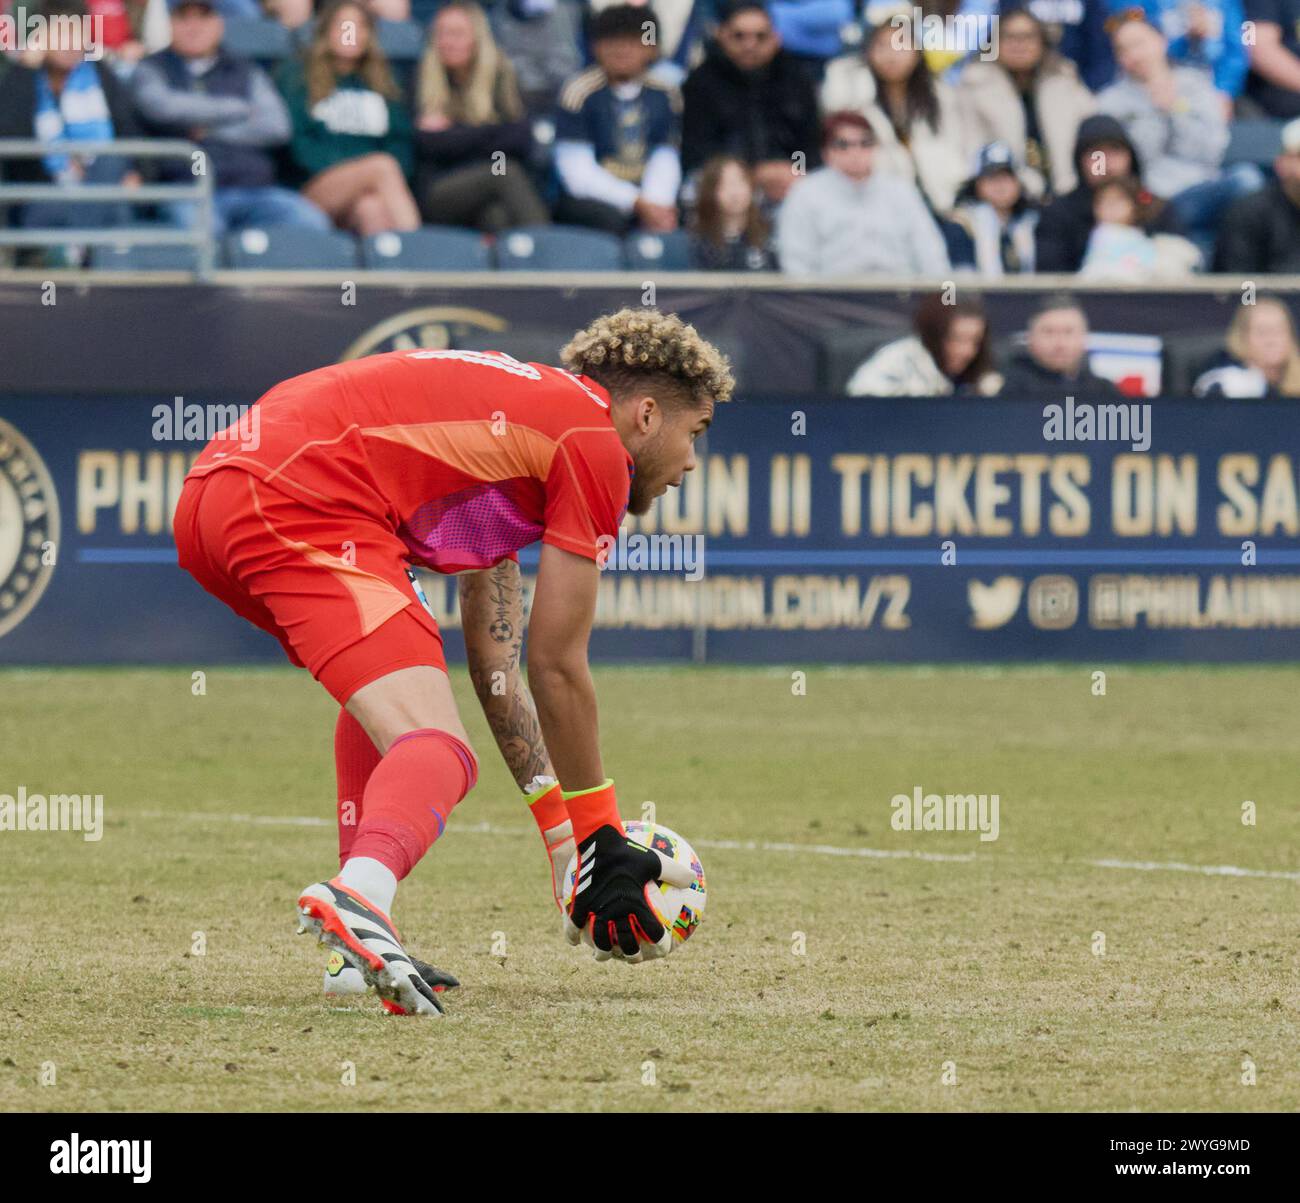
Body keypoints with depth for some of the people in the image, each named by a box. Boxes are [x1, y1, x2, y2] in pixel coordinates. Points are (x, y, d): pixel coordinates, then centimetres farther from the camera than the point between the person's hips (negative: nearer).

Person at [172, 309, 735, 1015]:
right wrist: (600, 842, 12)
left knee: (393, 689, 31)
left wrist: (562, 833, 37)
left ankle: (366, 952, 19)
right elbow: (558, 667, 4)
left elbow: (493, 657, 34)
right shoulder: (596, 445, 4)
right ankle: (359, 896, -50)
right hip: (301, 508, -10)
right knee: (437, 750, -18)